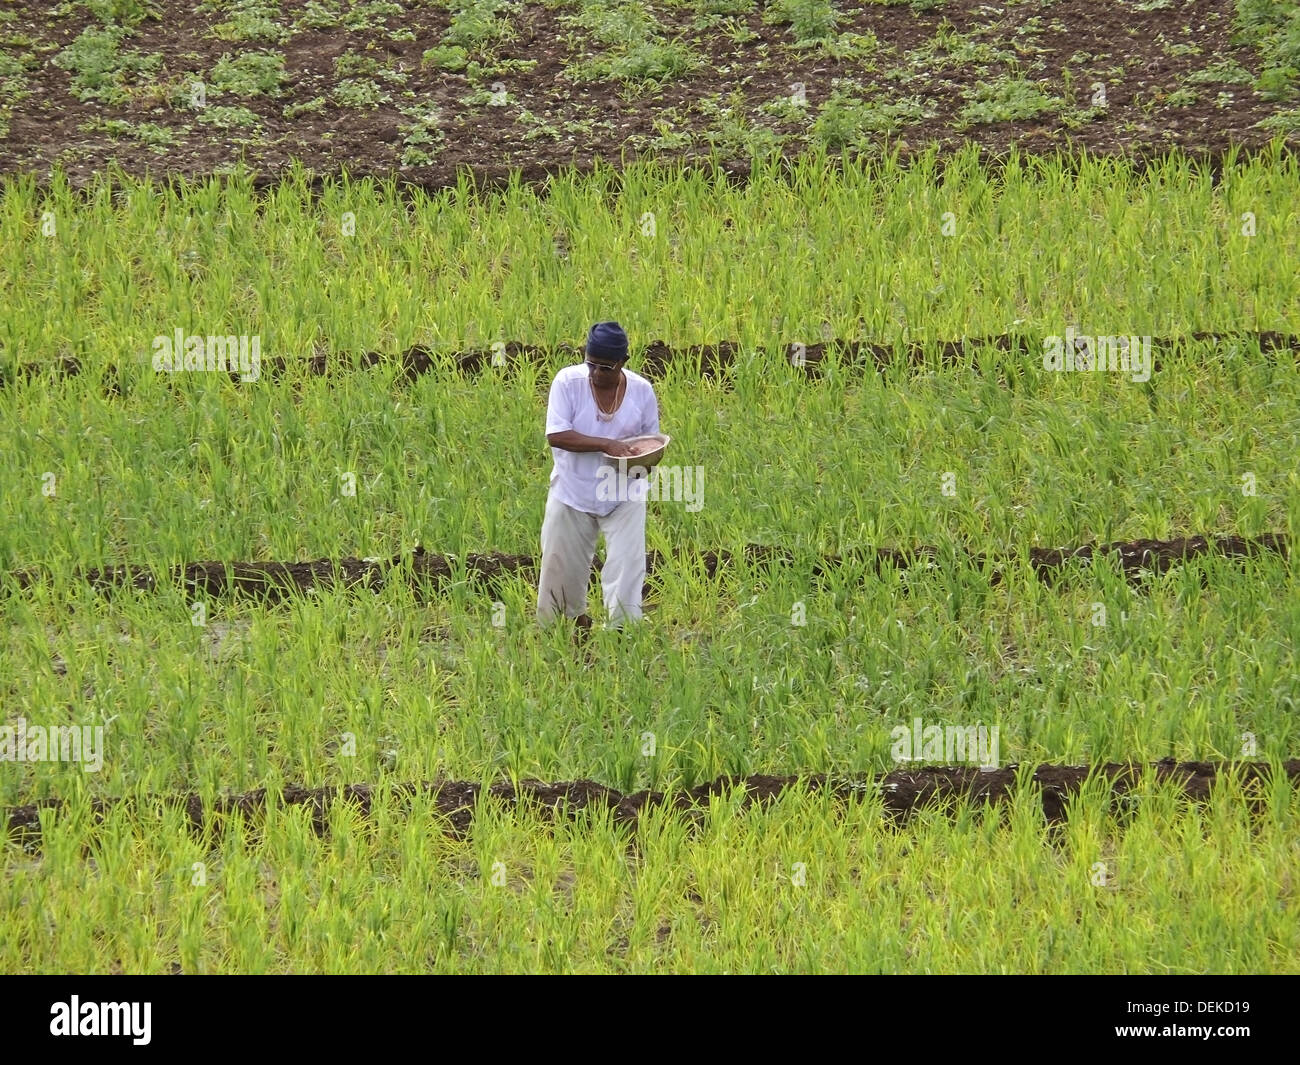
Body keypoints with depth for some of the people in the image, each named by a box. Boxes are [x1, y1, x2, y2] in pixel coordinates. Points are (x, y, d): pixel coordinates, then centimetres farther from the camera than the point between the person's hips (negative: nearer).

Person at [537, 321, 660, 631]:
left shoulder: (641, 390, -6)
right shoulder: (568, 382, -13)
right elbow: (556, 435, -21)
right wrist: (607, 445, -30)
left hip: (623, 497, 0)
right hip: (573, 494, 0)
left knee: (626, 569, -8)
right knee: (562, 568, 9)